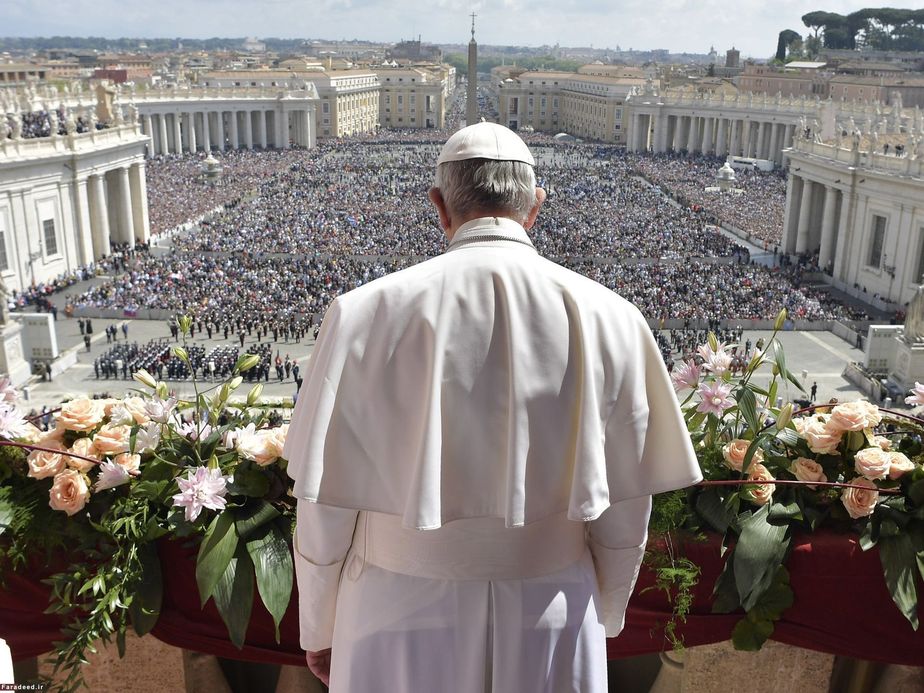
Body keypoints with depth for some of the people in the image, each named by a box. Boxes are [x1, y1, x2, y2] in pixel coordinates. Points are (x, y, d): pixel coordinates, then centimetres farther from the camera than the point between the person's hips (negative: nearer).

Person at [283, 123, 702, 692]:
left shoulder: (366, 314, -14)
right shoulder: (610, 319, -10)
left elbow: (325, 506, -8)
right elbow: (624, 513, -3)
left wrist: (319, 627, 9)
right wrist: (602, 620, 15)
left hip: (402, 622, -1)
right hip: (552, 626, 1)